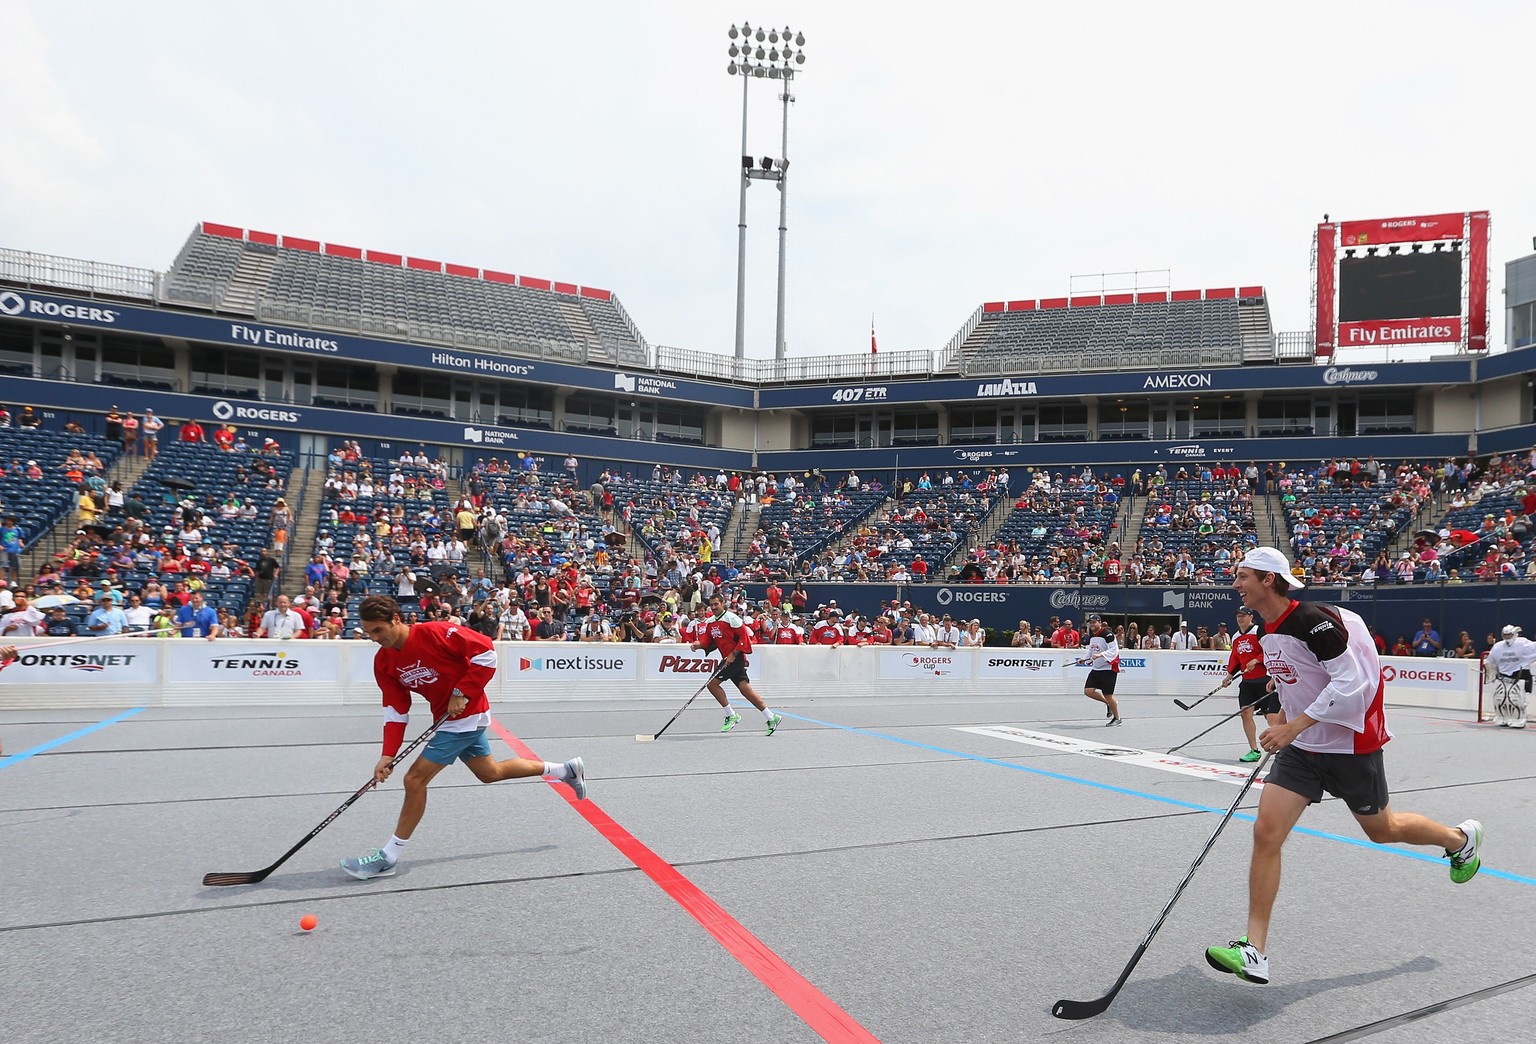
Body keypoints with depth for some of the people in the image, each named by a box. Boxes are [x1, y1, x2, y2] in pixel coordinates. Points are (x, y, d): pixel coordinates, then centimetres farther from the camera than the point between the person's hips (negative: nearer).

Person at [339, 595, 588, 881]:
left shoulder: (434, 632, -24)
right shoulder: (383, 661, -2)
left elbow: (486, 651, -21)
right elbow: (395, 710, 0)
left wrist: (462, 693, -22)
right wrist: (388, 754, -10)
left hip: (466, 715, -9)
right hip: (447, 719, 9)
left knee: (415, 779, -11)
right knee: (490, 773, 21)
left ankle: (388, 857, 4)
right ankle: (566, 770, 35)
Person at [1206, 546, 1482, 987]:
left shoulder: (1313, 620, -22)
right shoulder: (1267, 634, 4)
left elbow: (1349, 681, -25)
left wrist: (1293, 726, -28)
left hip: (1349, 745, -6)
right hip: (1301, 748, 7)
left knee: (1382, 830, 17)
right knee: (1266, 831, -9)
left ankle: (1461, 839, 51)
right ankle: (1254, 953, -9)